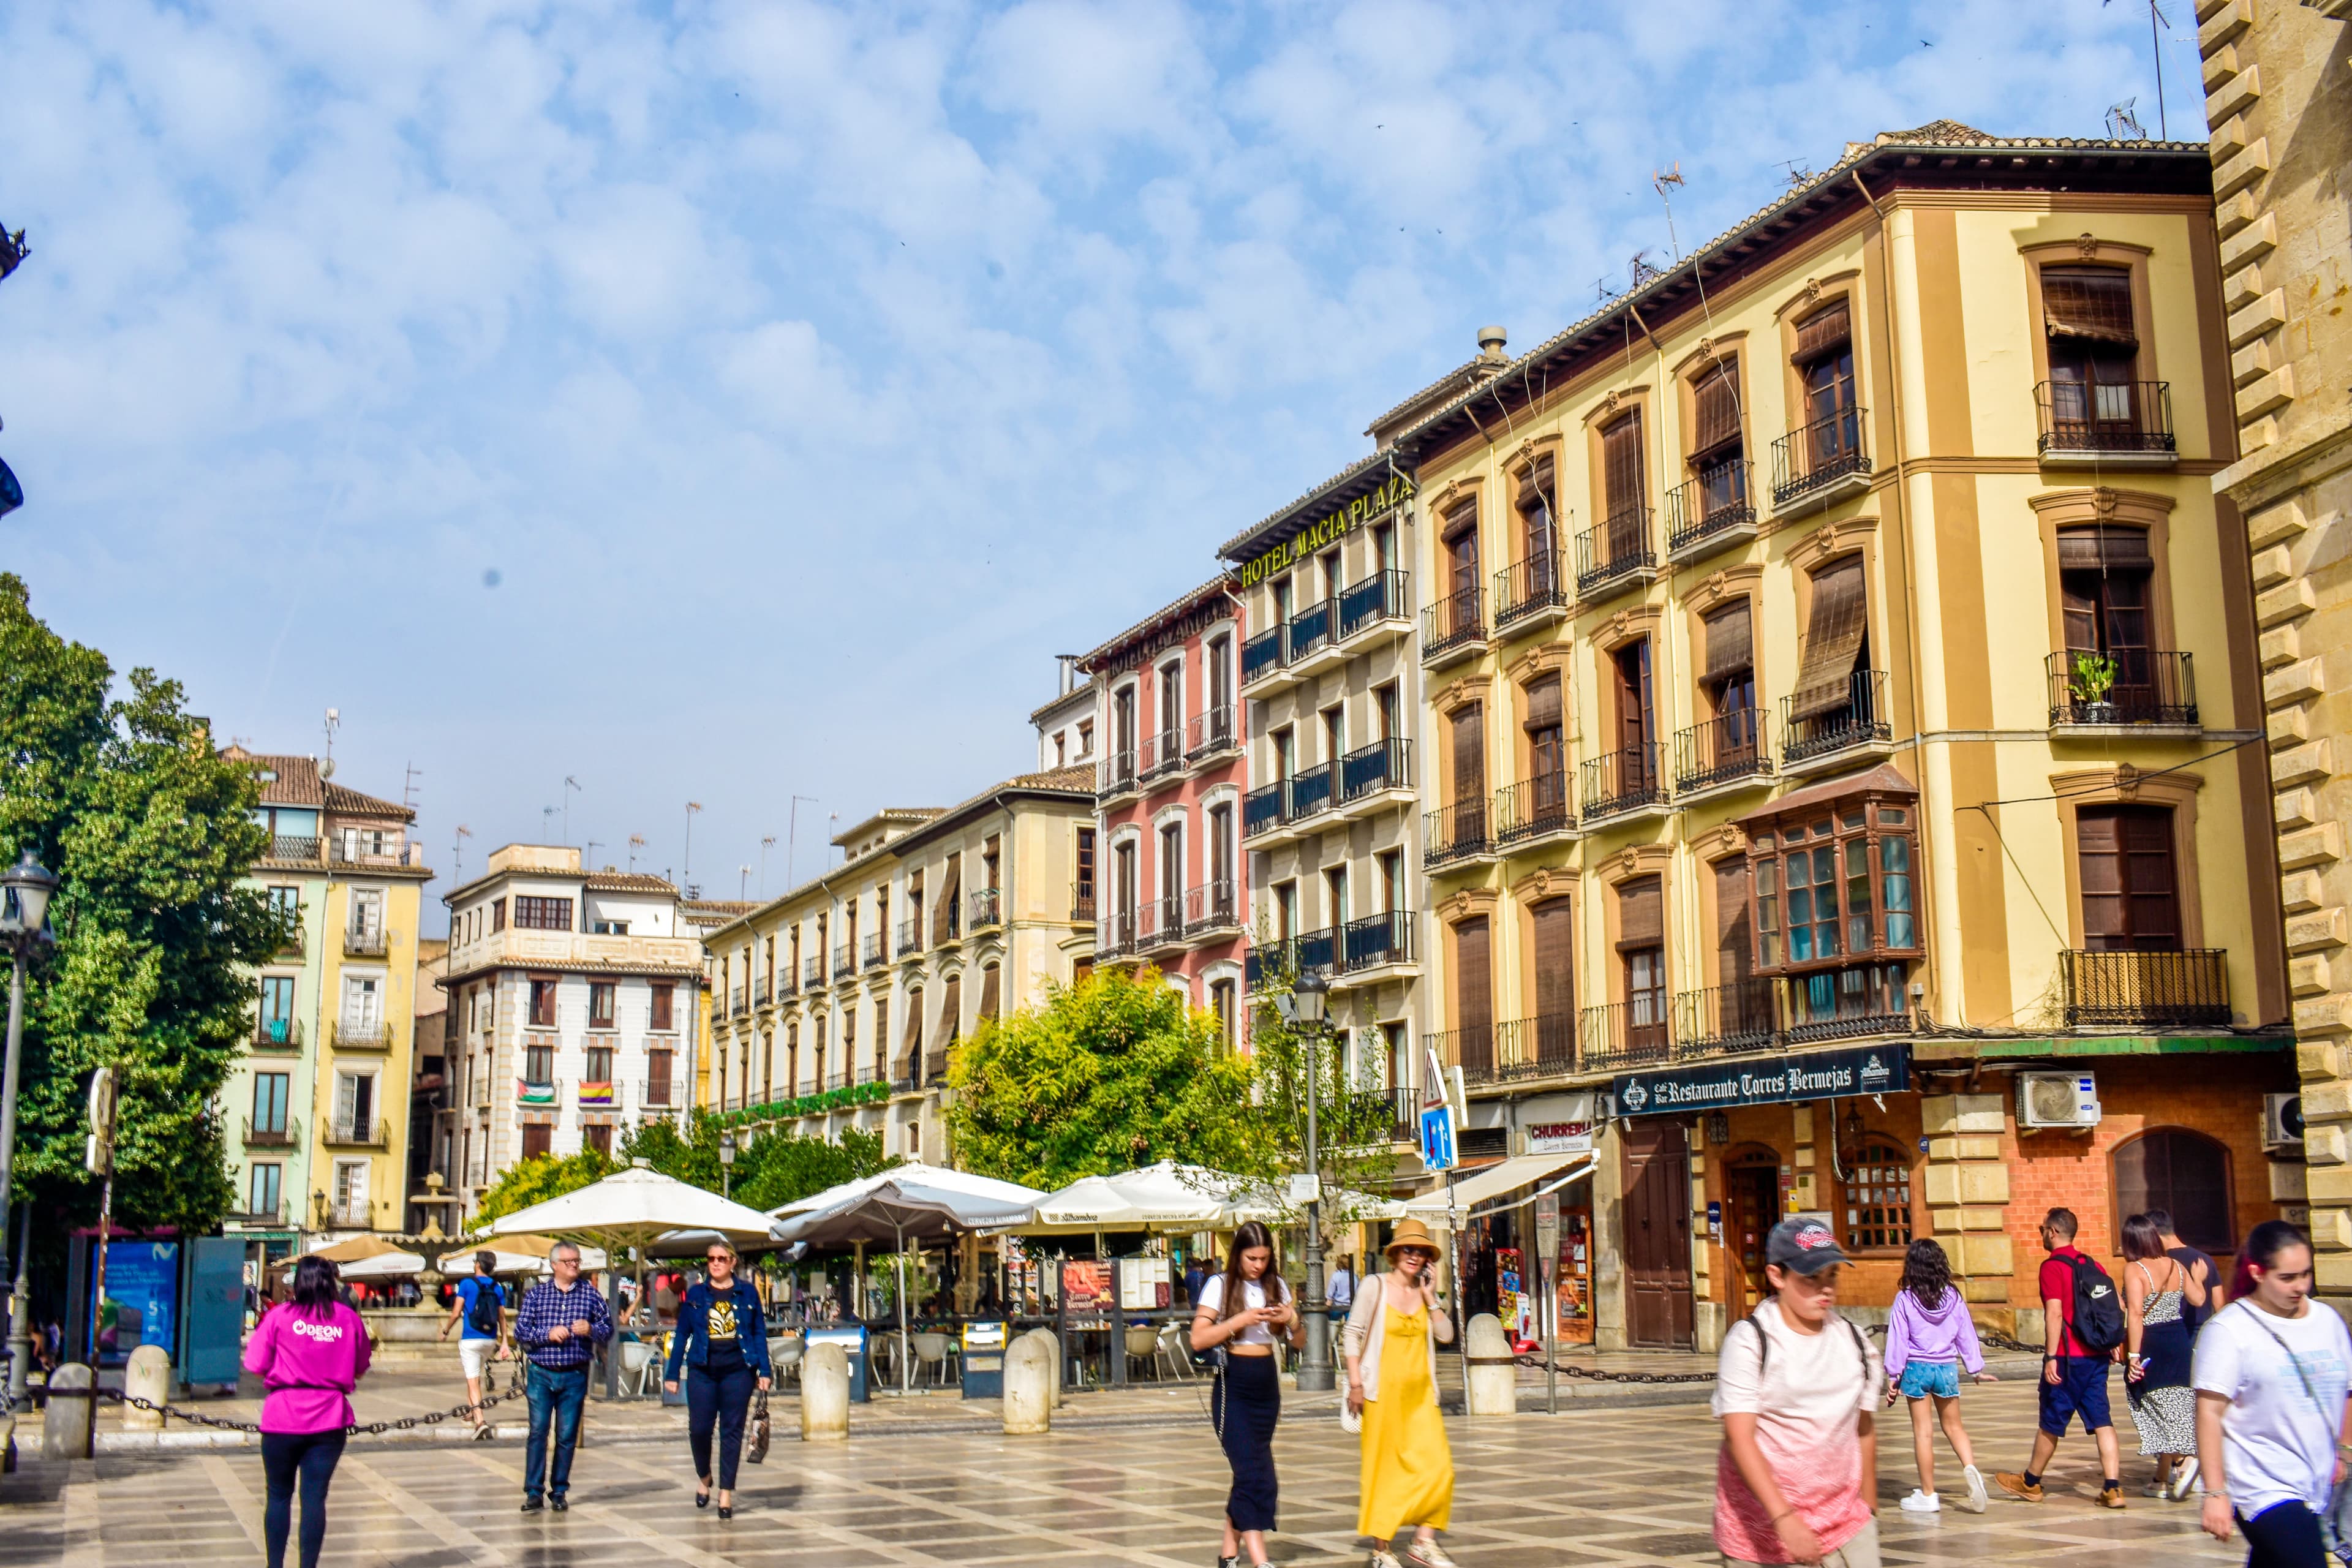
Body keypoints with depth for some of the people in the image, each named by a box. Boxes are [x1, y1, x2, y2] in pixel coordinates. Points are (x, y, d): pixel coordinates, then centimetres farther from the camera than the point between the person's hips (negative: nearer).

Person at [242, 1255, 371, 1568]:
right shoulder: (349, 1319, 2)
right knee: (315, 1497, 4)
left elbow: (256, 1365, -4)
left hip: (284, 1418, -1)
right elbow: (360, 1368, 9)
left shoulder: (280, 1316, -4)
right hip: (329, 1420, 1)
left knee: (279, 1495, 12)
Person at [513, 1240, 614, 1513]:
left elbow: (608, 1327, 6)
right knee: (538, 1431, -5)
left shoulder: (589, 1293, 6)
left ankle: (559, 1491, 13)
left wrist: (591, 1329, -14)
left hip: (575, 1376, 1)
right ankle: (534, 1492, -1)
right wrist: (548, 1334, -15)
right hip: (541, 1373, -1)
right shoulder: (536, 1293, 5)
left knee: (568, 1436, 3)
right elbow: (520, 1331, 0)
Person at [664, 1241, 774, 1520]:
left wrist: (764, 1371, 0)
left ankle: (726, 1493, 8)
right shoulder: (695, 1294, 6)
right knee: (699, 1428, -2)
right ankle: (703, 1477, 27)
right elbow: (682, 1335, 8)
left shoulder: (747, 1294, 5)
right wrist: (672, 1374, 4)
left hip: (737, 1371, 0)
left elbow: (760, 1333, 7)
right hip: (702, 1371, 1)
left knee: (732, 1431, 1)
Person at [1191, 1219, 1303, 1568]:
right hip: (1234, 1386, -5)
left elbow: (1298, 1341, 12)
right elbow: (1199, 1339, -13)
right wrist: (1243, 1319, -22)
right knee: (1255, 1474, -14)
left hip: (1267, 1385, 5)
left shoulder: (1276, 1286, 8)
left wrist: (1292, 1320, -10)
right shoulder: (1220, 1285, -5)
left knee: (1247, 1473, 9)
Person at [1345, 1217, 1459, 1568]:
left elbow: (1446, 1335, 1)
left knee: (1437, 1465, -4)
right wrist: (1355, 1384, -10)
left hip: (1420, 1393, 5)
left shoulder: (1426, 1292, 10)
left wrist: (1430, 1296, -5)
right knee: (1382, 1469, 1)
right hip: (1383, 1391, -5)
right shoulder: (1375, 1287, -4)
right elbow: (1352, 1335, -5)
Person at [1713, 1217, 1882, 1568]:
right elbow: (1738, 1437, -19)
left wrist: (1870, 1509, 22)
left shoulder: (1854, 1342, 6)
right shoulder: (1748, 1341, -10)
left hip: (1844, 1527, 4)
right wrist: (1784, 1518, -27)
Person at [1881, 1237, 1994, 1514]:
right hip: (1947, 1367, 2)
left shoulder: (1905, 1299, -8)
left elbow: (1898, 1339, -6)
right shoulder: (1953, 1297, -1)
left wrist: (1893, 1376, 1)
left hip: (1916, 1368, -2)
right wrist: (1976, 1369, 17)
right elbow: (1966, 1335, 6)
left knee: (1923, 1431, 3)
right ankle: (1970, 1467, -9)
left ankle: (1927, 1495, 8)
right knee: (1953, 1426, 17)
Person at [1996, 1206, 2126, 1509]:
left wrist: (2051, 1357, -19)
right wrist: (2114, 1343, 20)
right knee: (2101, 1420, 4)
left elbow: (2055, 1313, -20)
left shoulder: (2053, 1266, -12)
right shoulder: (2092, 1265, 10)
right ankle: (2113, 1488, -4)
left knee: (2051, 1422, 6)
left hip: (2068, 1358, -6)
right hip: (2097, 1356, 7)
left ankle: (2030, 1482, 21)